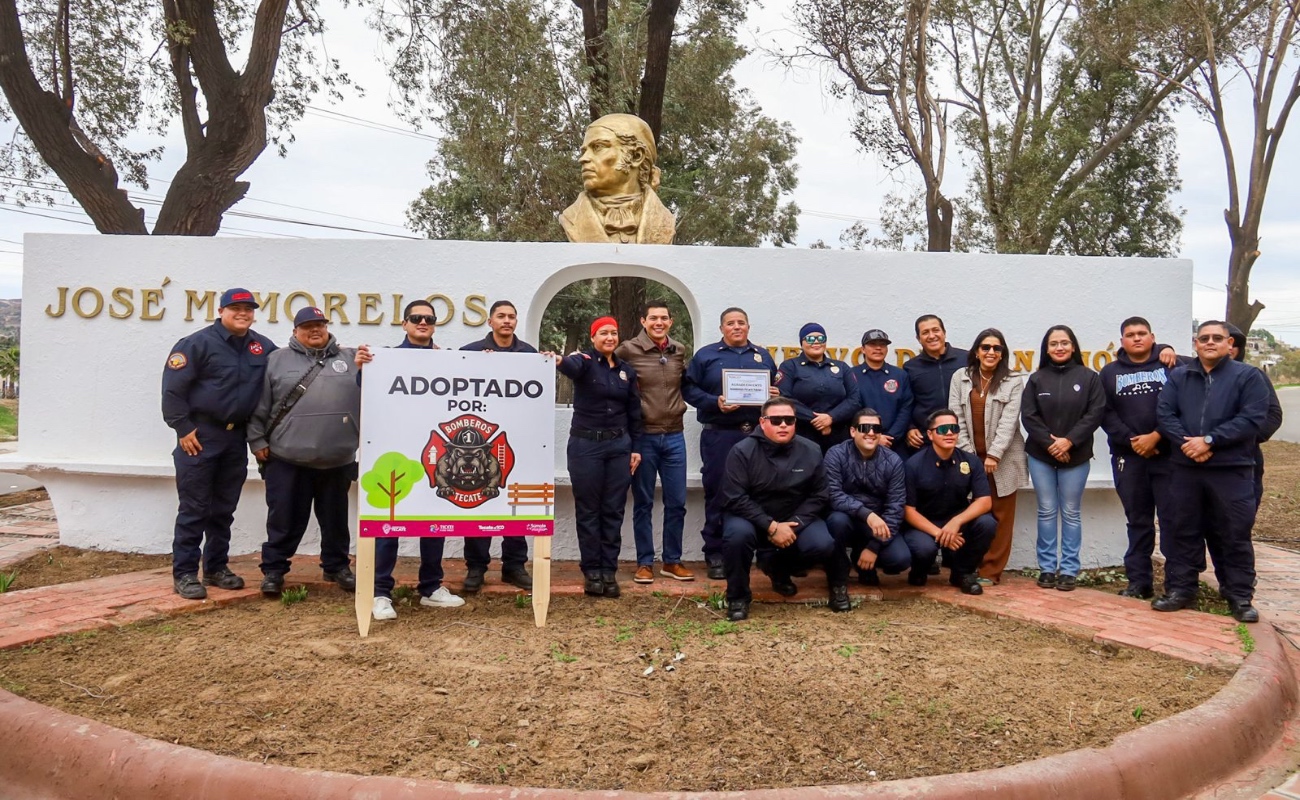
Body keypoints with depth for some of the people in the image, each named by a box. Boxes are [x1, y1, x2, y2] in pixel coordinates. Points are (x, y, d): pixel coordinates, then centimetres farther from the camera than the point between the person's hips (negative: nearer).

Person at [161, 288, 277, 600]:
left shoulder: (263, 347, 6)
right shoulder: (198, 343, -9)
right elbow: (172, 388, -11)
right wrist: (183, 428, -13)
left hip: (236, 438, 5)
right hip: (200, 436, -5)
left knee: (224, 509, 12)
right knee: (194, 509, -1)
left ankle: (216, 568, 23)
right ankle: (184, 574, 6)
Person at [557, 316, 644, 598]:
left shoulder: (626, 370, 9)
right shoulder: (585, 361, -4)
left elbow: (634, 411, 12)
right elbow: (573, 366, -30)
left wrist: (636, 447, 6)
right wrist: (560, 362, -53)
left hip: (619, 445, 4)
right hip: (586, 444, -4)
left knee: (613, 511, 6)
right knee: (588, 510, 3)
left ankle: (609, 571, 14)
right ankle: (592, 571, 12)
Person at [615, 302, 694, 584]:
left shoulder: (680, 350, 6)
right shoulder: (628, 350, -7)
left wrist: (681, 405, 9)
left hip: (674, 436, 4)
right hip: (643, 436, -4)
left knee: (677, 503, 8)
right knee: (643, 504, 7)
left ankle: (672, 561, 22)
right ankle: (645, 563, 18)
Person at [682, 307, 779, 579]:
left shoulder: (763, 356, 18)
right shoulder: (706, 355, 7)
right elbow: (689, 389, -1)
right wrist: (714, 403, -14)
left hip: (758, 435, 3)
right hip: (719, 436, -2)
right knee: (717, 495, 0)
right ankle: (715, 555, 8)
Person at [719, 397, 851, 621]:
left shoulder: (811, 451, -6)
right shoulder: (742, 452, -16)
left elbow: (818, 496, -3)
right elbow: (735, 499, -20)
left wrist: (793, 524, -18)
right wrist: (771, 526, -26)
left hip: (796, 519, 3)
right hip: (752, 518, -3)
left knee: (822, 545, -23)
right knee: (738, 533, -35)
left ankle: (776, 566, 11)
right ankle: (737, 597, -10)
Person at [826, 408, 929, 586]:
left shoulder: (893, 461, -7)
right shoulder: (836, 455, -12)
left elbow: (895, 507, -11)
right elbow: (833, 495, -22)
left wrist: (874, 546, -20)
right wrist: (867, 514, -37)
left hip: (880, 523, 1)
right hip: (848, 519, -1)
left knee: (900, 559, -25)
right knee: (838, 520, -35)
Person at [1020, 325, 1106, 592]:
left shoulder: (1089, 378, 1)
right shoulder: (1037, 379, 4)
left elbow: (1095, 413, -6)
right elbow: (1028, 416, -1)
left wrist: (1069, 441, -14)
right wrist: (1050, 443, -11)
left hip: (1076, 456, -1)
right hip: (1041, 455, 1)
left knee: (1071, 513, 5)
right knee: (1046, 511, 5)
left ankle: (1069, 570, 11)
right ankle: (1047, 568, 13)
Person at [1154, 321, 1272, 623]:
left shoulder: (1248, 376, 2)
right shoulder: (1179, 377, 11)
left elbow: (1253, 419, -9)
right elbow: (1164, 414, 1)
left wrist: (1209, 440, -16)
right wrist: (1186, 442, -15)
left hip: (1232, 470, -3)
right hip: (1184, 469, 3)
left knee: (1236, 534, 4)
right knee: (1182, 531, 9)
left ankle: (1240, 596, 15)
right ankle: (1180, 589, 19)